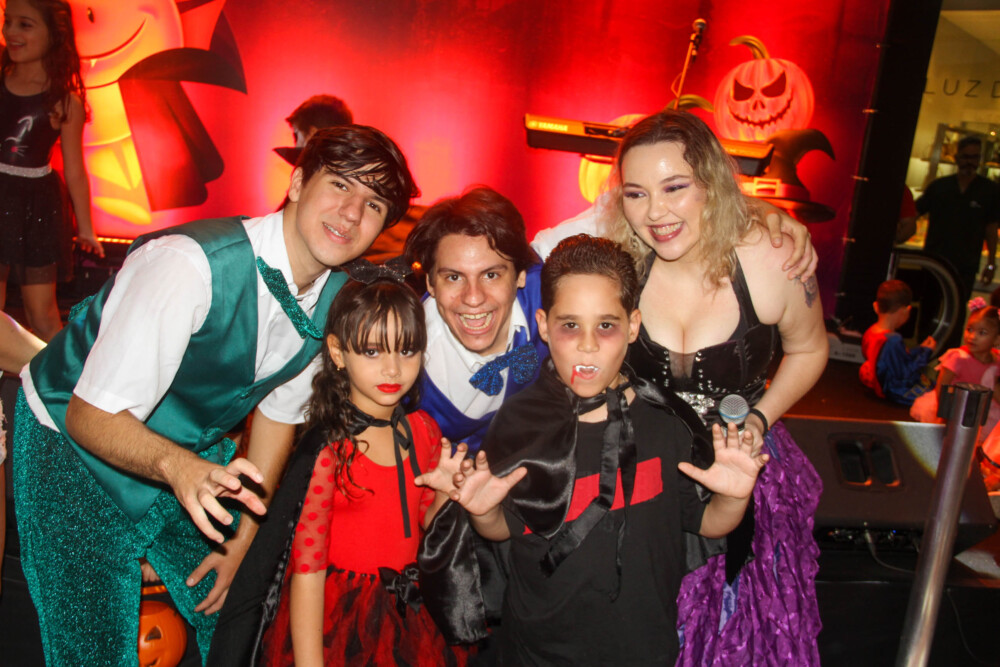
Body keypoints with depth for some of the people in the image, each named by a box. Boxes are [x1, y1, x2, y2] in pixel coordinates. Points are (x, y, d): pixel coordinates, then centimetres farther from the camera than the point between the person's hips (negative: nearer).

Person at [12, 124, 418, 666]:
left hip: (194, 449, 6)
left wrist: (244, 535, 2)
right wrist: (177, 465, -50)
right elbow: (91, 416, -30)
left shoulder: (342, 297, -12)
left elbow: (279, 408, 1)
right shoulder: (190, 262, -34)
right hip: (72, 440, -5)